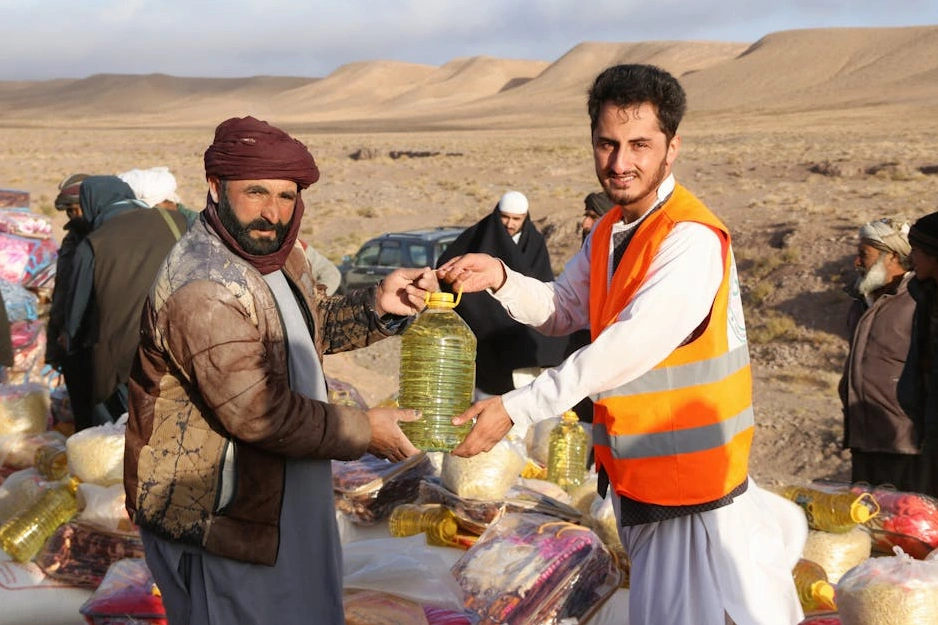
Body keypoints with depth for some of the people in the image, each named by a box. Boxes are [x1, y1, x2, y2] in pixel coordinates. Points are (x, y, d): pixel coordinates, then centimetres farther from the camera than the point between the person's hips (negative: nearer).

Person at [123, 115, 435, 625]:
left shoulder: (274, 254, 2)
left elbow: (313, 327, 17)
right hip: (219, 520, -9)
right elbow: (257, 413, -29)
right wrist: (363, 431, -18)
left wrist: (378, 306, -2)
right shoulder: (202, 290, -28)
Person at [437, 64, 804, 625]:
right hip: (632, 467, 8)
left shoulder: (691, 240, -21)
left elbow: (627, 348, -28)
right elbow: (562, 311, 10)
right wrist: (501, 279, -9)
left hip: (688, 468, -8)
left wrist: (515, 408, -27)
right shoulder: (608, 232, 7)